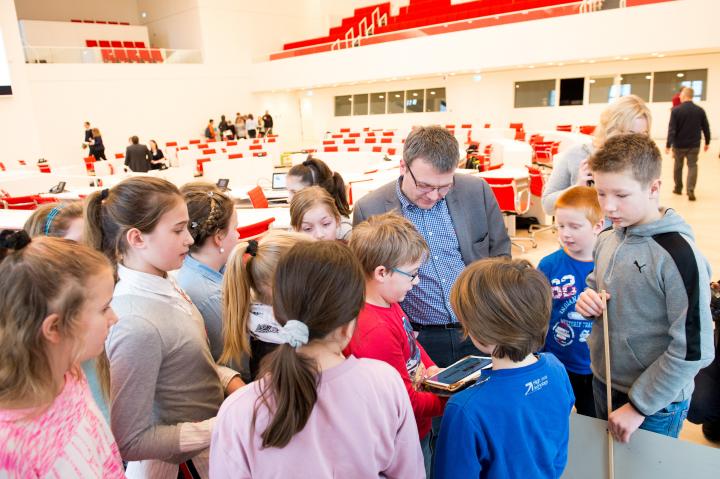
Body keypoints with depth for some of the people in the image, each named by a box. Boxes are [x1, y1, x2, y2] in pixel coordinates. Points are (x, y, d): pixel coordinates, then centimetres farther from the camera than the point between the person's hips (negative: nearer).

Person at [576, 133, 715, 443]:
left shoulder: (678, 254, -22)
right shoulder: (606, 240, -2)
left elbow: (694, 349, -21)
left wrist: (639, 405, -17)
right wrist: (588, 302, -8)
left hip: (655, 406, -6)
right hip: (602, 383, 6)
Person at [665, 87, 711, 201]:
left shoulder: (676, 110, -11)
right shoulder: (700, 110, 0)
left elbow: (672, 129, -15)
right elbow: (706, 127, 6)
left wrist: (668, 145, -12)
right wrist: (707, 142, 17)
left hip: (679, 145, -1)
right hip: (694, 145, 2)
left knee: (678, 166, 14)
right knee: (692, 166, 4)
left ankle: (678, 188, 26)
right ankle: (691, 190, -11)